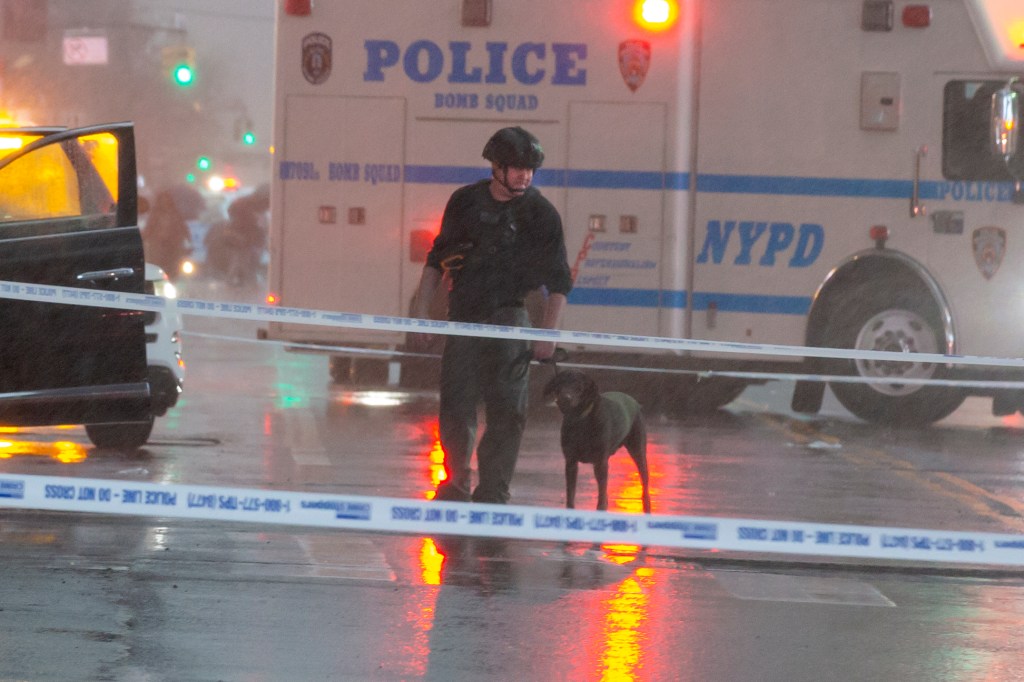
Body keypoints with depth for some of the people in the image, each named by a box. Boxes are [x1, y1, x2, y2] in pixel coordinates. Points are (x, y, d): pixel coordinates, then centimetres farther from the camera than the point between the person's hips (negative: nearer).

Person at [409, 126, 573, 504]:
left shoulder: (542, 214, 0)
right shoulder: (465, 201, 6)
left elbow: (559, 282, 3)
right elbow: (436, 260, 14)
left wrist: (548, 334, -5)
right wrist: (420, 312, 7)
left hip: (508, 315, -2)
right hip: (463, 315, 2)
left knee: (506, 411, -9)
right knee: (456, 407, 3)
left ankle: (492, 493, -6)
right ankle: (456, 484, 18)